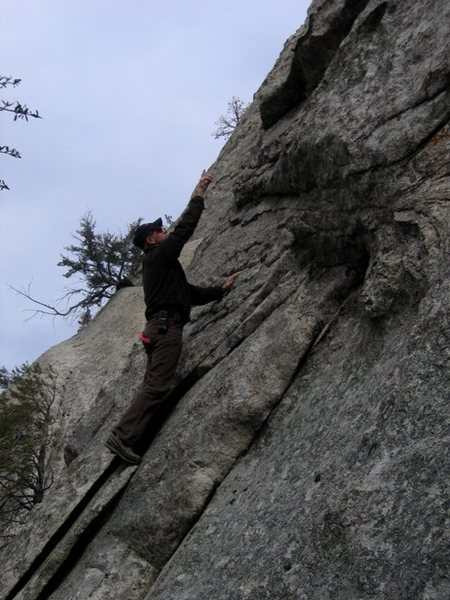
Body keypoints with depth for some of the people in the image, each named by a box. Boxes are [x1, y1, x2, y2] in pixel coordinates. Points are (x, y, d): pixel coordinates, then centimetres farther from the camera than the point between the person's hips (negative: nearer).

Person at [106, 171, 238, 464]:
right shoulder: (159, 255, 1)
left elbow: (192, 293, 30)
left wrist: (221, 290, 28)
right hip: (166, 326, -10)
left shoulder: (162, 265, 29)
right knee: (156, 386, -17)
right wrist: (199, 194, 1)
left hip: (159, 327, 10)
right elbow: (184, 228, -6)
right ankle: (122, 437, -23)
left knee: (153, 386, 6)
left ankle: (125, 438, 1)